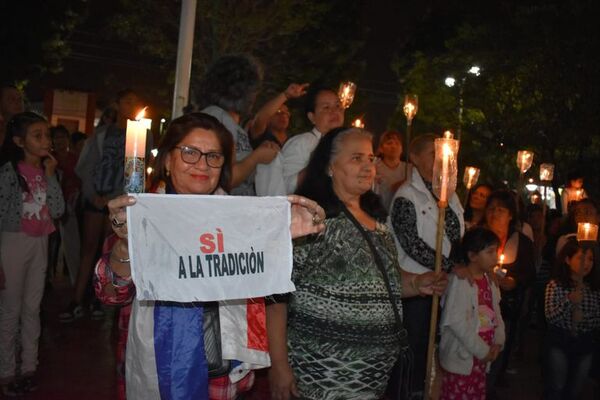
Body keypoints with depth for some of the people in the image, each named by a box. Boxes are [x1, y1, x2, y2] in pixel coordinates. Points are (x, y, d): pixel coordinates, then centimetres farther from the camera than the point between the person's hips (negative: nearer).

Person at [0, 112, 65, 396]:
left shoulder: (46, 170, 5)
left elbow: (57, 211, -3)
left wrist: (50, 176, -10)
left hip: (40, 244, 6)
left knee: (32, 308, 12)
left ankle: (28, 366, 24)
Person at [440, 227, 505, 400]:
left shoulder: (489, 280, 7)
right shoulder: (459, 280, -19)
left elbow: (496, 312, 10)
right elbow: (456, 322, -24)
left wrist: (498, 342, -4)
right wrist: (482, 350, -17)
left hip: (482, 356, 8)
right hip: (462, 356, -8)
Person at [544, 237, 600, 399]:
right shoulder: (555, 285, -10)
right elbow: (550, 317, -18)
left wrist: (583, 317, -19)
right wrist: (569, 301, -31)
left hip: (585, 344, 3)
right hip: (559, 342, -3)